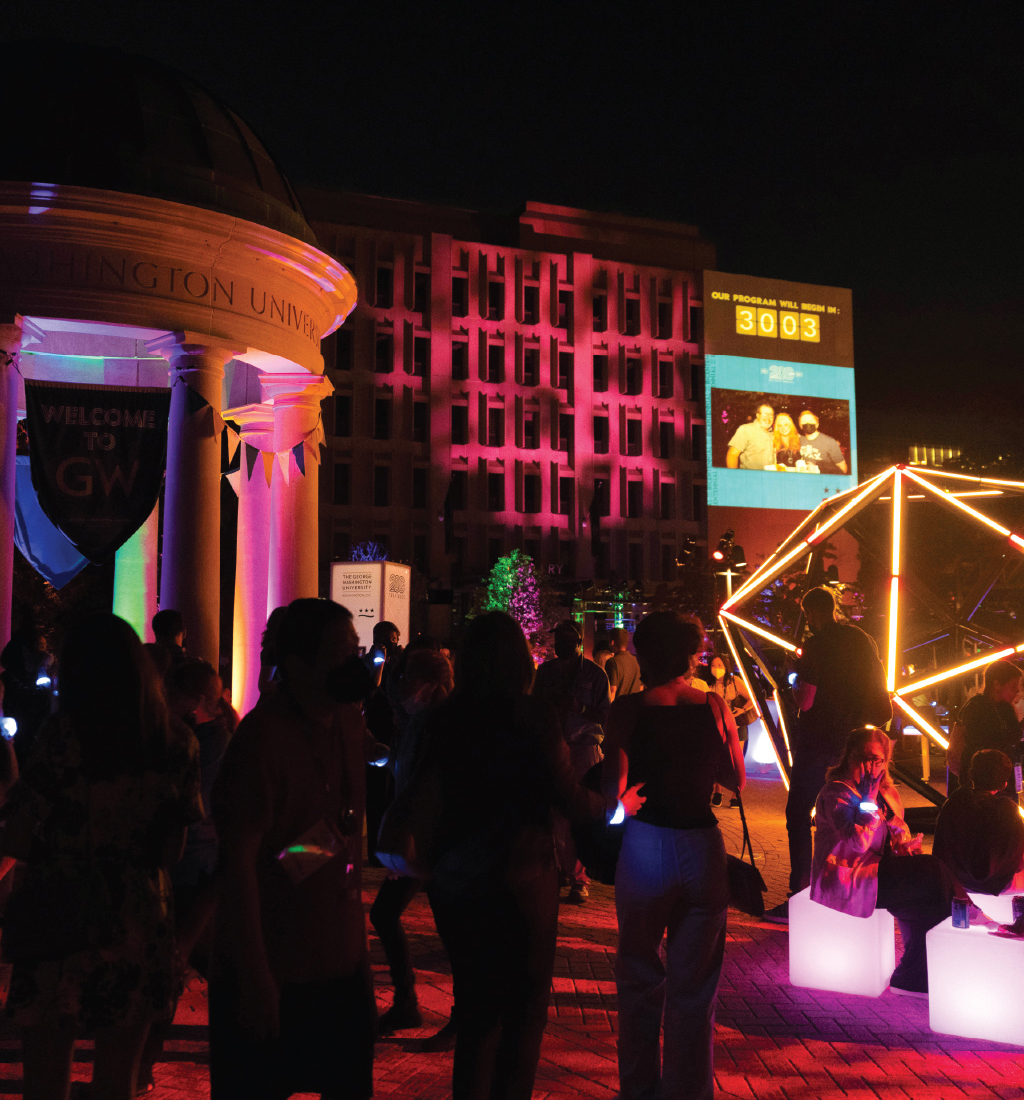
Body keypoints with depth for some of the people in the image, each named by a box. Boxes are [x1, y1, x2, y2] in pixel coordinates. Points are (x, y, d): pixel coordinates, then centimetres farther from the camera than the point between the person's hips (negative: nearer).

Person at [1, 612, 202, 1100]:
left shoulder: (62, 734, -11)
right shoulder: (179, 744, -1)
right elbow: (171, 851, 4)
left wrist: (62, 846, 8)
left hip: (59, 930, -3)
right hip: (140, 932, 3)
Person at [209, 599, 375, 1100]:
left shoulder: (350, 722, 3)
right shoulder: (262, 736, -21)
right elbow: (239, 860, -22)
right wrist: (254, 976, -21)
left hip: (341, 959, 7)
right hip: (270, 966, -7)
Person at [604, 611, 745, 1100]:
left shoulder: (629, 708, -9)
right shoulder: (714, 706, -3)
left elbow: (614, 788, -12)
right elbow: (735, 780, 7)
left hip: (645, 846, -1)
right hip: (703, 846, 2)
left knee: (639, 978, 17)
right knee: (694, 987, 13)